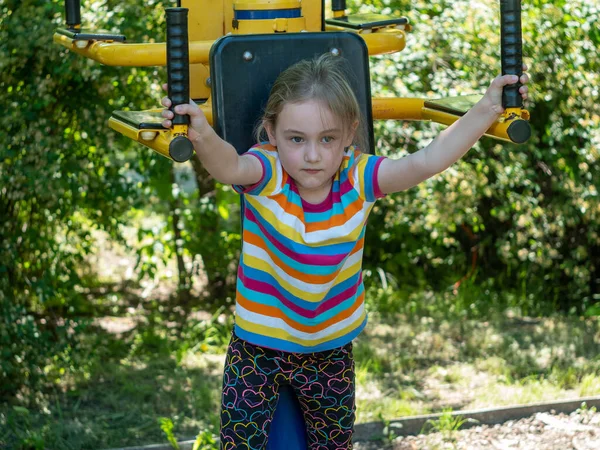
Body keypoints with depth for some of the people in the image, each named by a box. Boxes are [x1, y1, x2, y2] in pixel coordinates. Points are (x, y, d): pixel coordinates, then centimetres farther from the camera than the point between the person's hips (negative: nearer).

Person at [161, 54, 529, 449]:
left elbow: (427, 162, -24)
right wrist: (203, 137, -68)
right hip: (259, 347, -2)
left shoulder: (358, 178, -15)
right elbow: (229, 167, -45)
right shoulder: (266, 174, -23)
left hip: (332, 350, 3)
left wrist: (487, 110, -33)